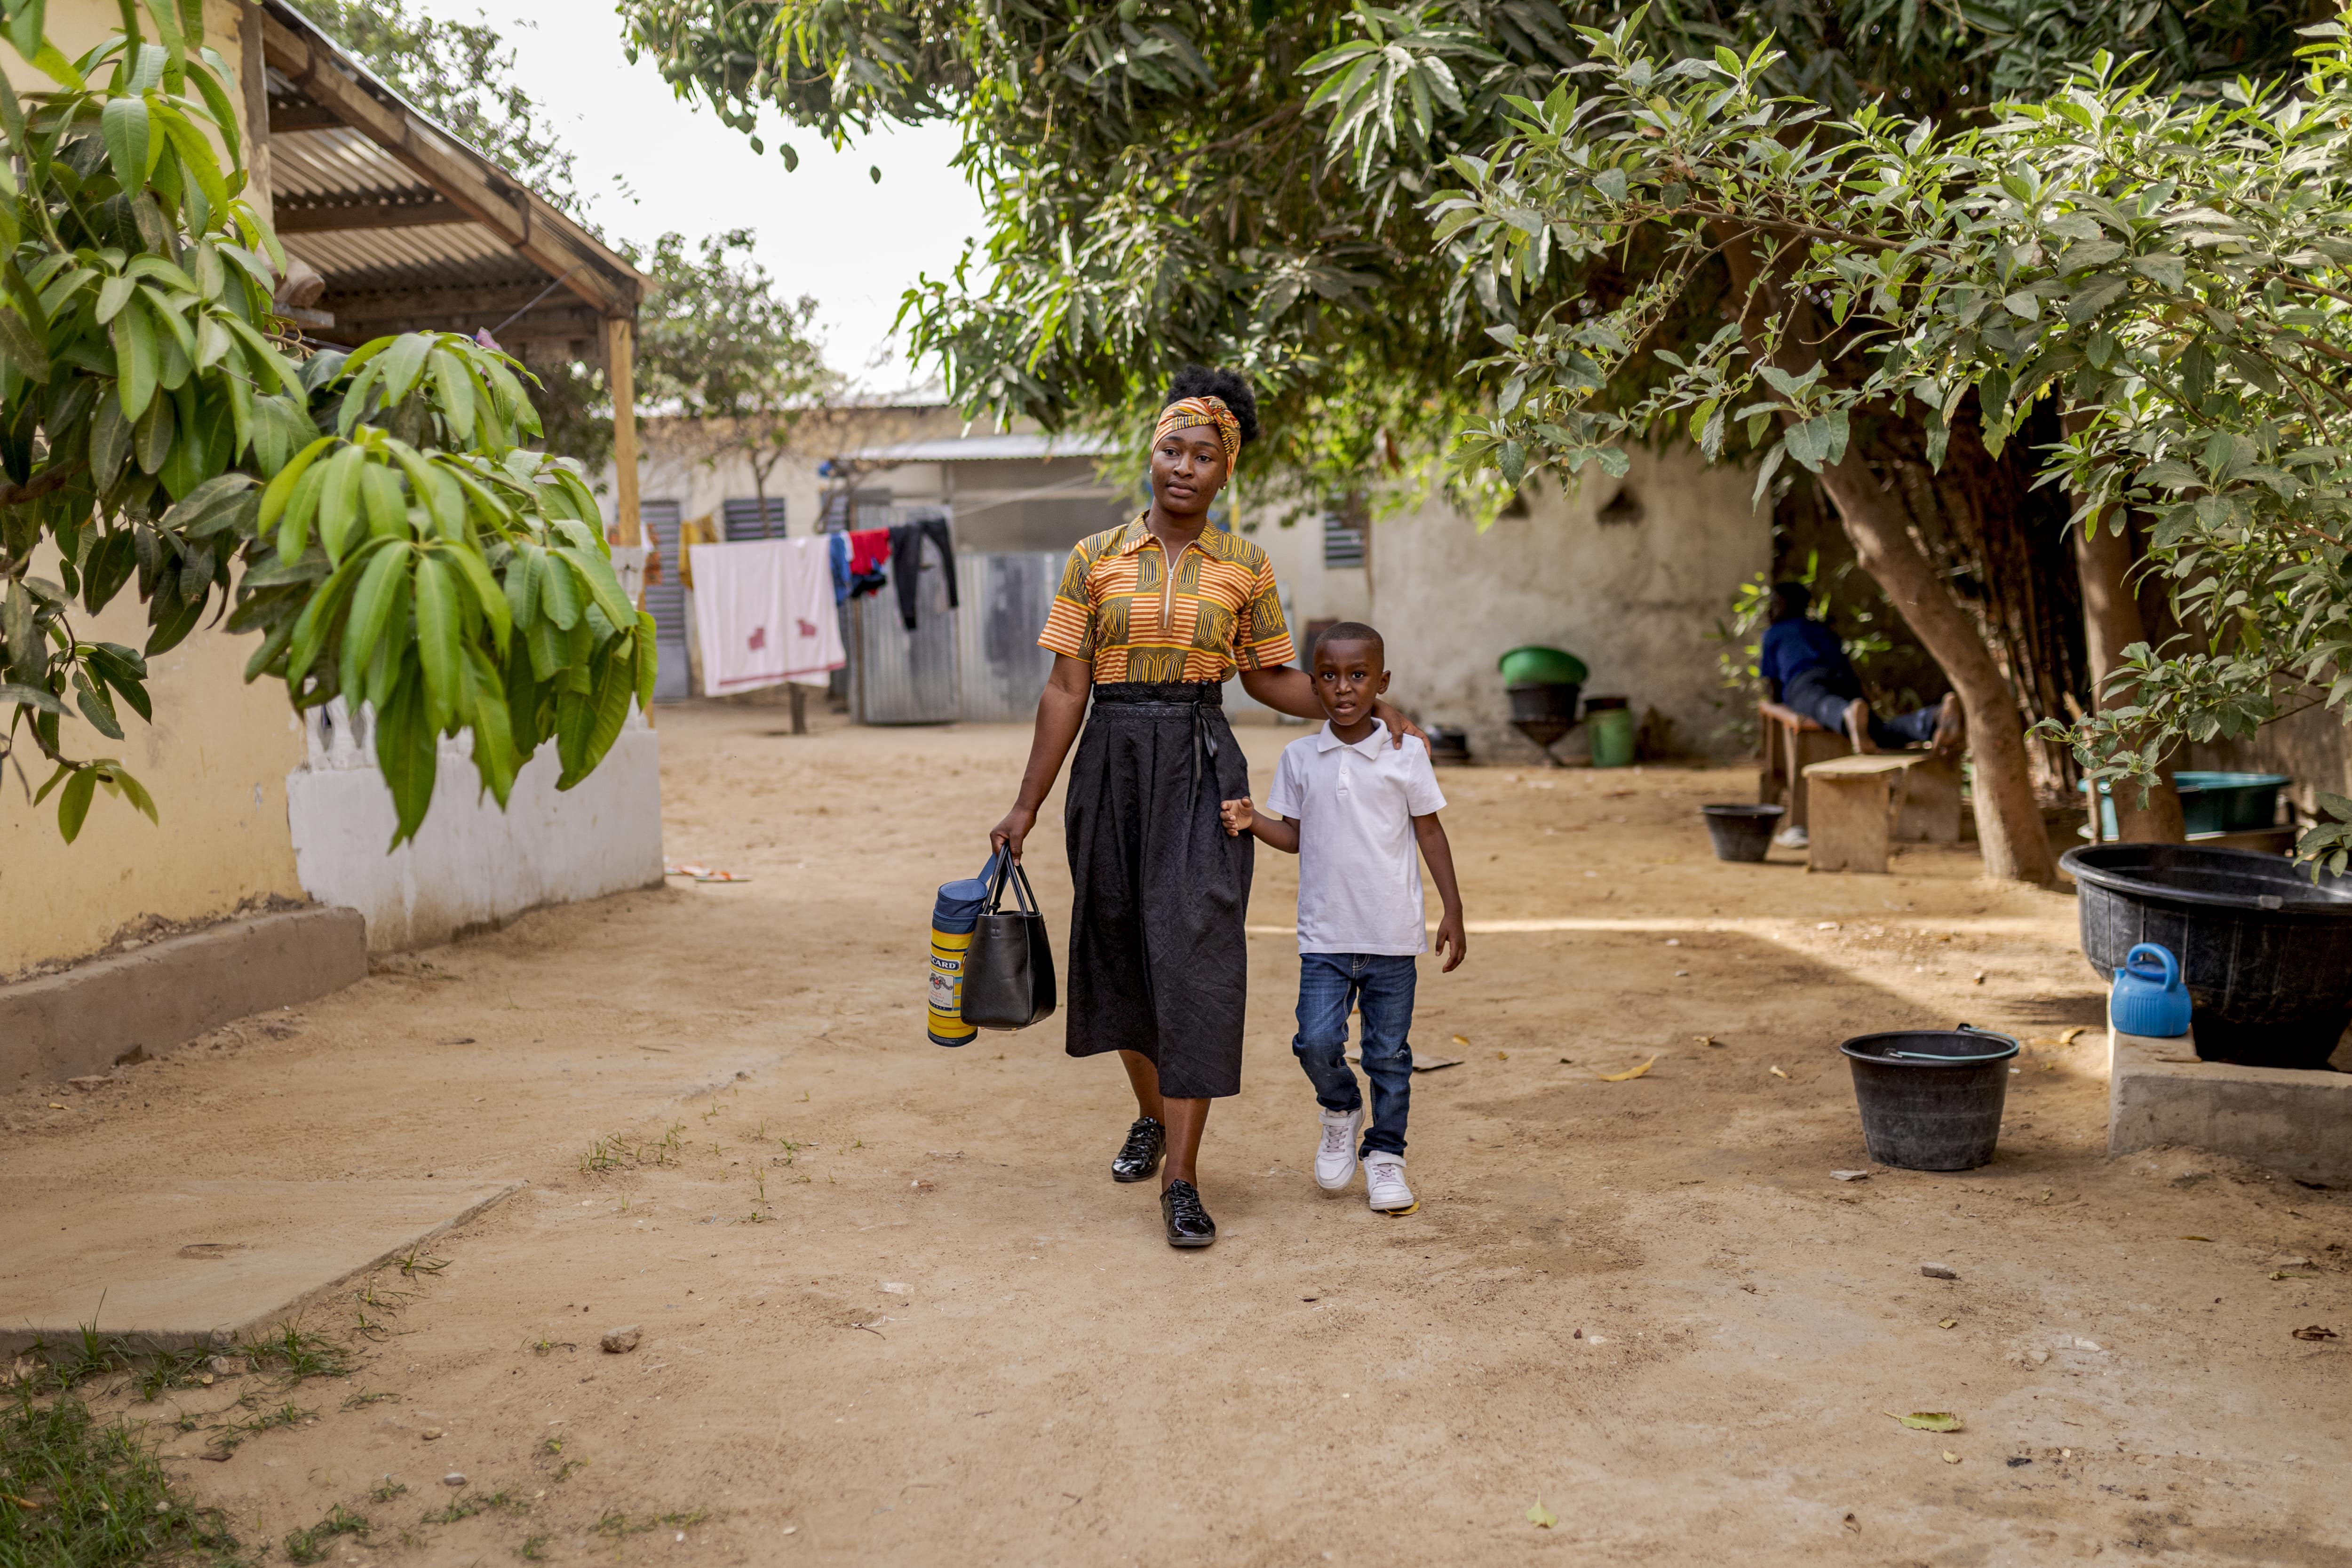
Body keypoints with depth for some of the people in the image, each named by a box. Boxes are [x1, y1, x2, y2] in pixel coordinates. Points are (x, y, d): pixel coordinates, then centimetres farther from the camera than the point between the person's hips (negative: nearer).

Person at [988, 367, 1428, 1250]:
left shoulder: (1245, 568, 3)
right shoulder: (1095, 560, 2)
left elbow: (1266, 679, 14)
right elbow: (1066, 690, 2)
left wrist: (1370, 711, 2)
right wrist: (1027, 806, 0)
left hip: (1201, 770, -1)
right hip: (1112, 764, 1)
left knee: (1193, 956, -9)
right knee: (1119, 948, 11)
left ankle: (1181, 1179, -6)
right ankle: (1151, 1116, 36)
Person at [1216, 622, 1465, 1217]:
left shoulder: (1406, 756, -1)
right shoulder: (1300, 757, 4)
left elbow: (1430, 833, 4)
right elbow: (1295, 837, 10)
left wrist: (1452, 912, 2)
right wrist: (1251, 822, -9)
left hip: (1393, 935, -1)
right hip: (1325, 935, 1)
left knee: (1389, 1052, 6)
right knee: (1317, 1042, -10)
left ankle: (1385, 1153, 24)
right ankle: (1340, 1111, 21)